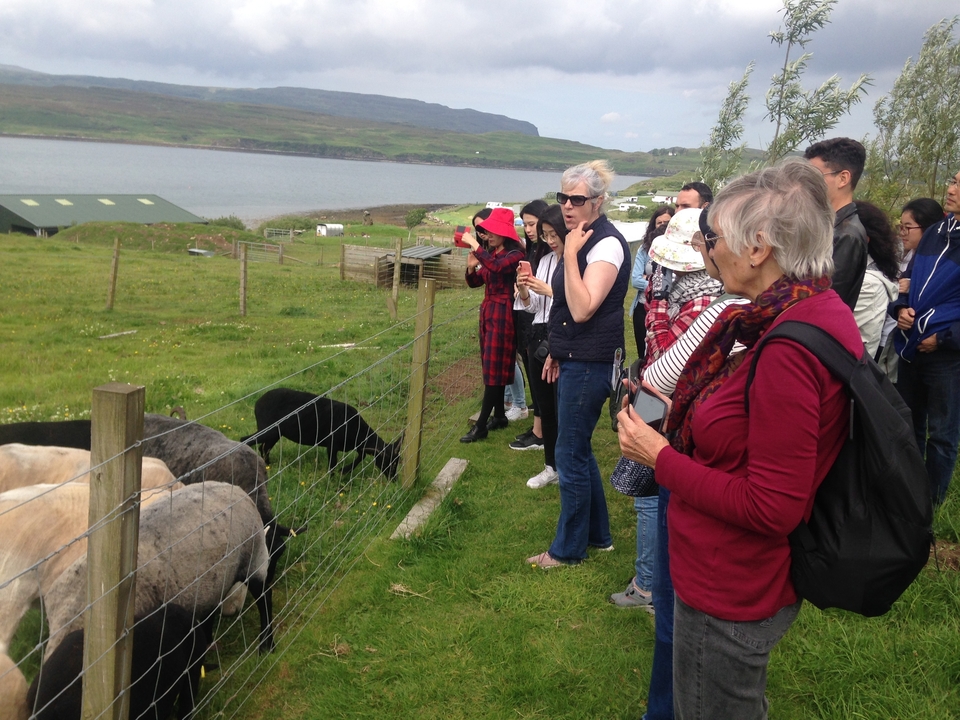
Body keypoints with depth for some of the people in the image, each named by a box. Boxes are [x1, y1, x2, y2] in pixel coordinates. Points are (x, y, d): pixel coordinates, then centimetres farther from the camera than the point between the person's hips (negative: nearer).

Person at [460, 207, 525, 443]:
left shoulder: (515, 254, -12)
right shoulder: (490, 253, 12)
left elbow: (496, 267, -32)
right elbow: (474, 282, 15)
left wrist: (475, 245, -26)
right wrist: (471, 266, -6)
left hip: (503, 314, -8)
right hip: (487, 312, 8)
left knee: (494, 370, -7)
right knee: (492, 368, 12)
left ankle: (481, 426, -6)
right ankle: (499, 415, 22)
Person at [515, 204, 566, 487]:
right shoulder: (543, 260, 12)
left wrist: (549, 291, -18)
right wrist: (524, 291, -3)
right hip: (540, 338, 8)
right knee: (544, 405, 15)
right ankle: (551, 466, 29)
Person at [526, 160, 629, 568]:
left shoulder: (607, 243, -17)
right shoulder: (582, 239, 12)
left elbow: (582, 308, -25)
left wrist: (570, 254, -23)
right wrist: (557, 352, 20)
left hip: (590, 364, -10)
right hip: (573, 359, 10)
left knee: (571, 455, 0)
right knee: (579, 450, 18)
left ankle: (568, 549, 14)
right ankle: (597, 534, 32)